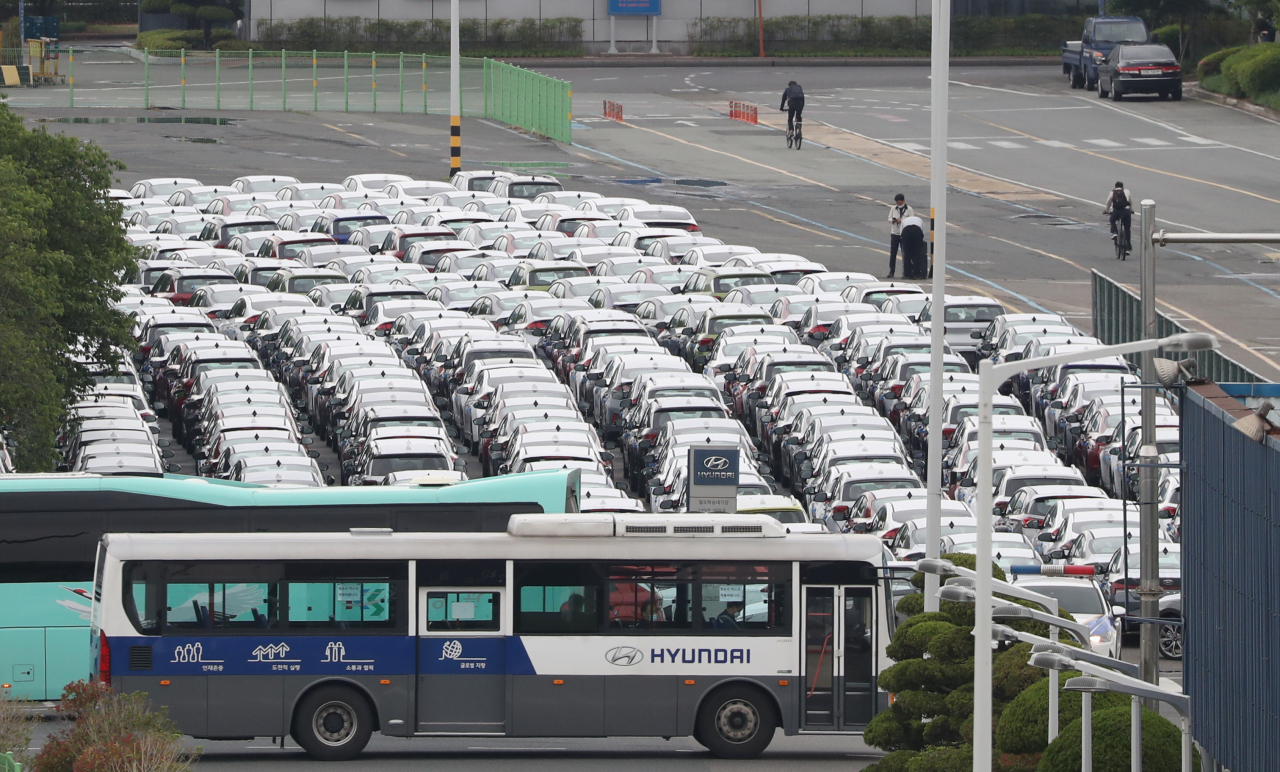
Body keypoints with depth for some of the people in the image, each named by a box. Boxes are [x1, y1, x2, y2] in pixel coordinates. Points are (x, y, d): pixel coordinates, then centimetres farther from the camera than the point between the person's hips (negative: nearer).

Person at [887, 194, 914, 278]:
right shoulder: (893, 208, 8)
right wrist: (893, 220, -14)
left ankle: (905, 272, 6)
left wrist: (902, 221, -21)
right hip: (894, 233, 3)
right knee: (893, 254, 2)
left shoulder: (909, 209, -2)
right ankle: (891, 272, 6)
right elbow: (889, 218, 9)